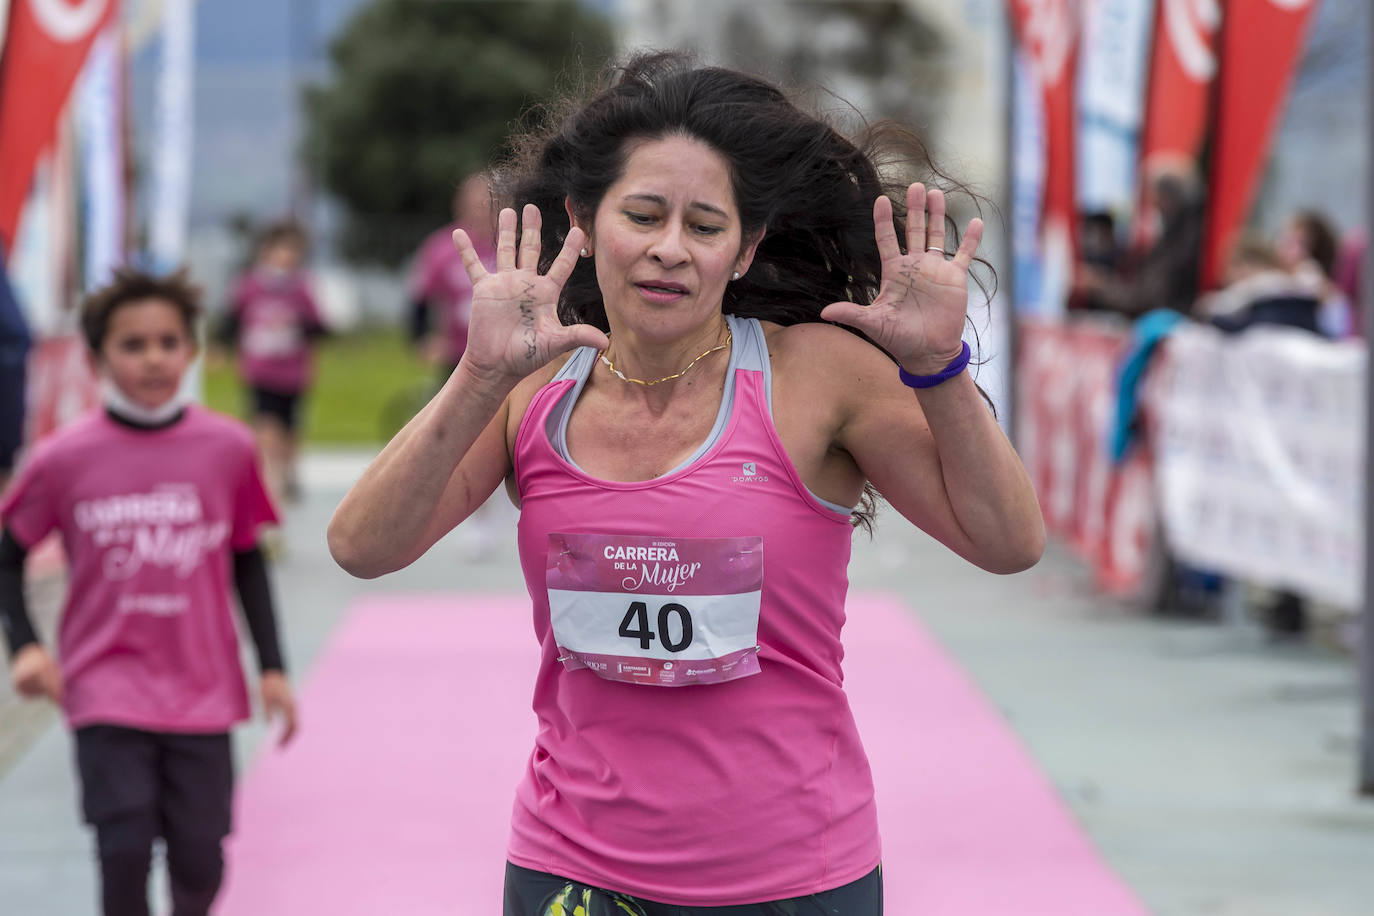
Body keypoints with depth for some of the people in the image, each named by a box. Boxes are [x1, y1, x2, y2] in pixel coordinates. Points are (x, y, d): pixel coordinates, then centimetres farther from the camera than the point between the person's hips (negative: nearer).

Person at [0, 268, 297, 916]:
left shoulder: (227, 449, -1)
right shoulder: (65, 459, -6)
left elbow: (247, 562, 10)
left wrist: (272, 668, 8)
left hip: (202, 688, 2)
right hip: (107, 687, -2)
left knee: (199, 861, 3)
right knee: (125, 849, -12)